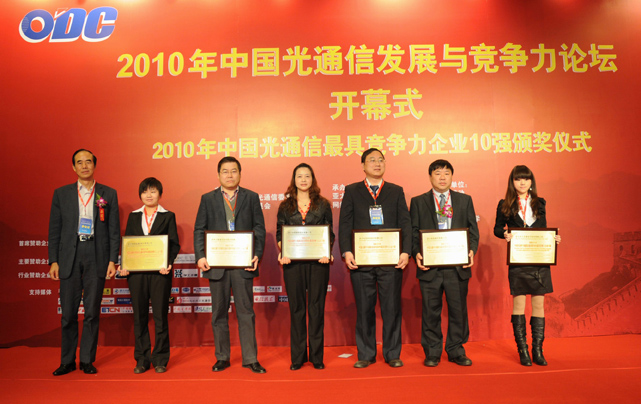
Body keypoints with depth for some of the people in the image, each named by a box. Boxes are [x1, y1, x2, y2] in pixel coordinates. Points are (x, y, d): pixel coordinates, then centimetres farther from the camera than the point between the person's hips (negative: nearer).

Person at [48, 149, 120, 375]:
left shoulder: (108, 194, 6)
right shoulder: (61, 194, 9)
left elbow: (114, 230, 4)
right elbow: (54, 230, 8)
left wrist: (112, 260, -3)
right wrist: (53, 260, 1)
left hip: (96, 256, -1)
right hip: (69, 257, 1)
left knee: (92, 311, 4)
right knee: (68, 312, 6)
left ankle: (87, 360, 16)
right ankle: (67, 361, 20)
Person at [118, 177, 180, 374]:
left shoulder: (168, 216, 5)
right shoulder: (133, 216, 13)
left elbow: (174, 244, 0)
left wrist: (169, 264, -16)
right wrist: (123, 265, -3)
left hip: (159, 272, -3)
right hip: (136, 272, 3)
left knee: (160, 316, 1)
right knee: (139, 317, 7)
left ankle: (160, 360, 12)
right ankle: (141, 360, 18)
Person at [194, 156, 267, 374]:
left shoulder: (251, 197, 8)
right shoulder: (208, 199, 9)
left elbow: (259, 228, 4)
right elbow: (199, 230, 6)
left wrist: (257, 254, -9)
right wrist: (200, 256, -8)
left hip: (243, 264, -1)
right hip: (216, 264, 1)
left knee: (246, 312, 3)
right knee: (219, 313, 10)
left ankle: (250, 359, 12)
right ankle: (222, 357, 23)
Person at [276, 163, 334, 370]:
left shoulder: (323, 204, 7)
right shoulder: (285, 206, 9)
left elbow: (330, 234, 6)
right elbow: (279, 234, 8)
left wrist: (327, 253, -11)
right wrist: (282, 253, -9)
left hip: (318, 262, -1)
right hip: (293, 262, 1)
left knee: (317, 308, 4)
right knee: (296, 308, 6)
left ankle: (317, 356, 14)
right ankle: (298, 357, 16)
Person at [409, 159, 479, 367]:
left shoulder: (465, 200, 12)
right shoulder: (418, 202, 7)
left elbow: (473, 230, 9)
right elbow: (412, 232, 3)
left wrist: (471, 251, -7)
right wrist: (416, 254, -12)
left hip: (458, 266, 2)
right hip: (429, 266, -1)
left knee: (458, 310, 8)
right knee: (431, 311, 5)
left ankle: (456, 351, 24)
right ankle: (432, 353, 19)